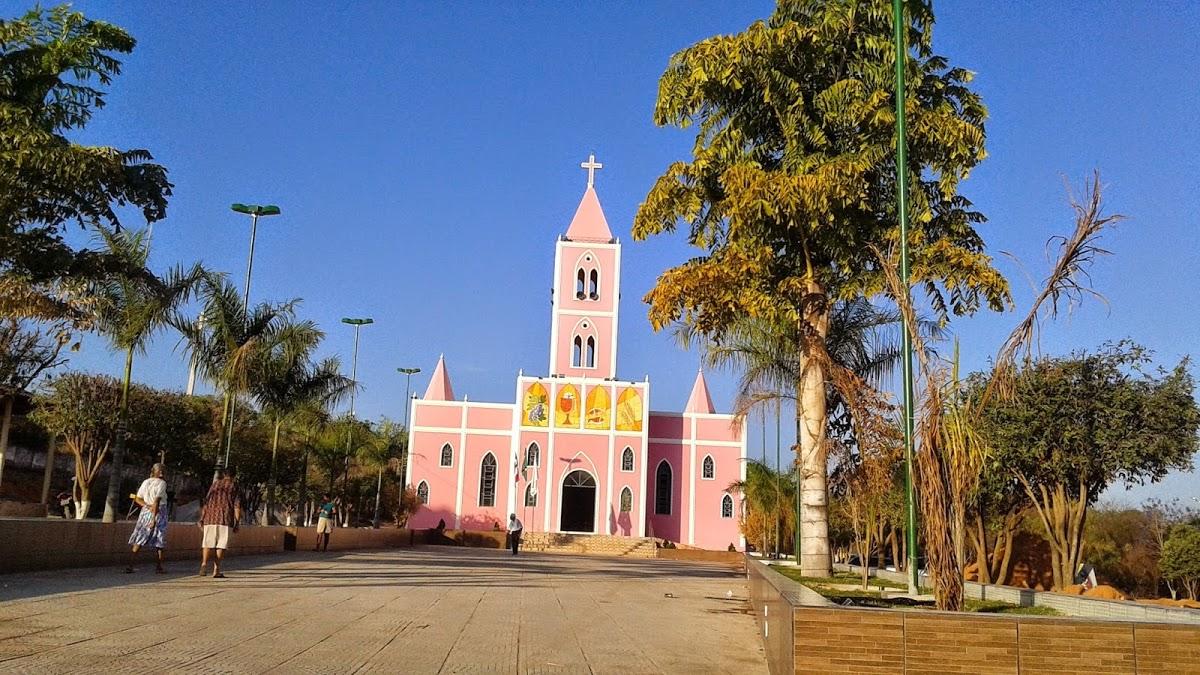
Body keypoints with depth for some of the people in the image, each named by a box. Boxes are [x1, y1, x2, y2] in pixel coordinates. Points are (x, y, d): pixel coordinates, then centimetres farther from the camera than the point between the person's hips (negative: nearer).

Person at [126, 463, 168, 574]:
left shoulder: (146, 482, 10)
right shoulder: (162, 483, -9)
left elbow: (137, 499, 7)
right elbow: (157, 501, -17)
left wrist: (147, 506, -4)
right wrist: (154, 519, -18)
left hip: (146, 512, 5)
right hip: (159, 512, -5)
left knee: (139, 541, 5)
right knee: (159, 542, 5)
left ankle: (130, 565, -3)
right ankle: (158, 567, 9)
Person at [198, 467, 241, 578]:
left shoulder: (215, 484, 14)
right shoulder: (234, 487, 6)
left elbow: (206, 502, 10)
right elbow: (237, 506, -1)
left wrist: (202, 518, 12)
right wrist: (237, 523, 2)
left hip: (210, 517, 2)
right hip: (225, 519, -2)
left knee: (208, 542, 7)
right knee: (221, 544, 2)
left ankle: (204, 562, -16)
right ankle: (216, 569, -1)